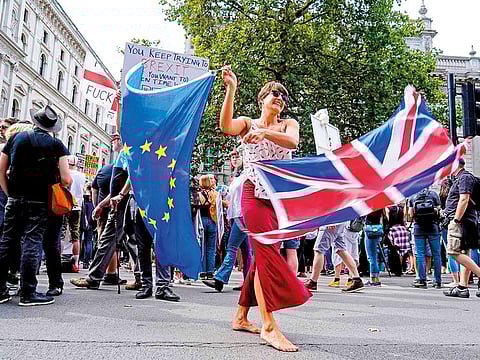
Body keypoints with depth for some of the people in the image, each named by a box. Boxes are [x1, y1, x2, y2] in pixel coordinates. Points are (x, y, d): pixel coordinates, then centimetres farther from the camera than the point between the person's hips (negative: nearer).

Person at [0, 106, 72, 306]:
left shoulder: (17, 137, 9)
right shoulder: (55, 144, -1)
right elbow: (66, 179, -9)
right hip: (40, 201, -3)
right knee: (32, 242, -3)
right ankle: (27, 293, -2)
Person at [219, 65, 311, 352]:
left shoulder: (288, 124, 14)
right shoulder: (248, 123, 7)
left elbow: (292, 141, -11)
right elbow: (226, 126, -16)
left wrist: (263, 132, -25)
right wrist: (231, 89, -22)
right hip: (255, 194, -5)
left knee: (264, 256, 7)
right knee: (269, 255, -15)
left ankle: (241, 317, 20)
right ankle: (269, 326, -13)